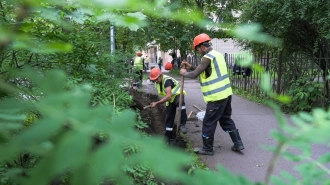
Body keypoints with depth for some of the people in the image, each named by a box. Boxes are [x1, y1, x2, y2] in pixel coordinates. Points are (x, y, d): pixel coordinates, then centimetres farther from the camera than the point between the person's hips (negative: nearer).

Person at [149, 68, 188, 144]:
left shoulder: (167, 80, -32)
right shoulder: (156, 83, -5)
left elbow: (168, 96, -42)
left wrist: (156, 103, -38)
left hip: (177, 95, -7)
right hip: (169, 100, 7)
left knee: (180, 102, -42)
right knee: (169, 117, 7)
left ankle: (182, 124, -37)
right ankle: (167, 137, 17)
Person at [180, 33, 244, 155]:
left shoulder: (207, 57, -16)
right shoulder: (217, 54, 13)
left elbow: (194, 75, -14)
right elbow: (203, 70, 22)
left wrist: (184, 73, 4)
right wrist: (191, 67, 16)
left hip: (216, 96, -9)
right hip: (225, 93, 9)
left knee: (208, 122, 3)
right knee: (226, 119, 20)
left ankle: (207, 148, 14)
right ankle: (238, 144, 22)